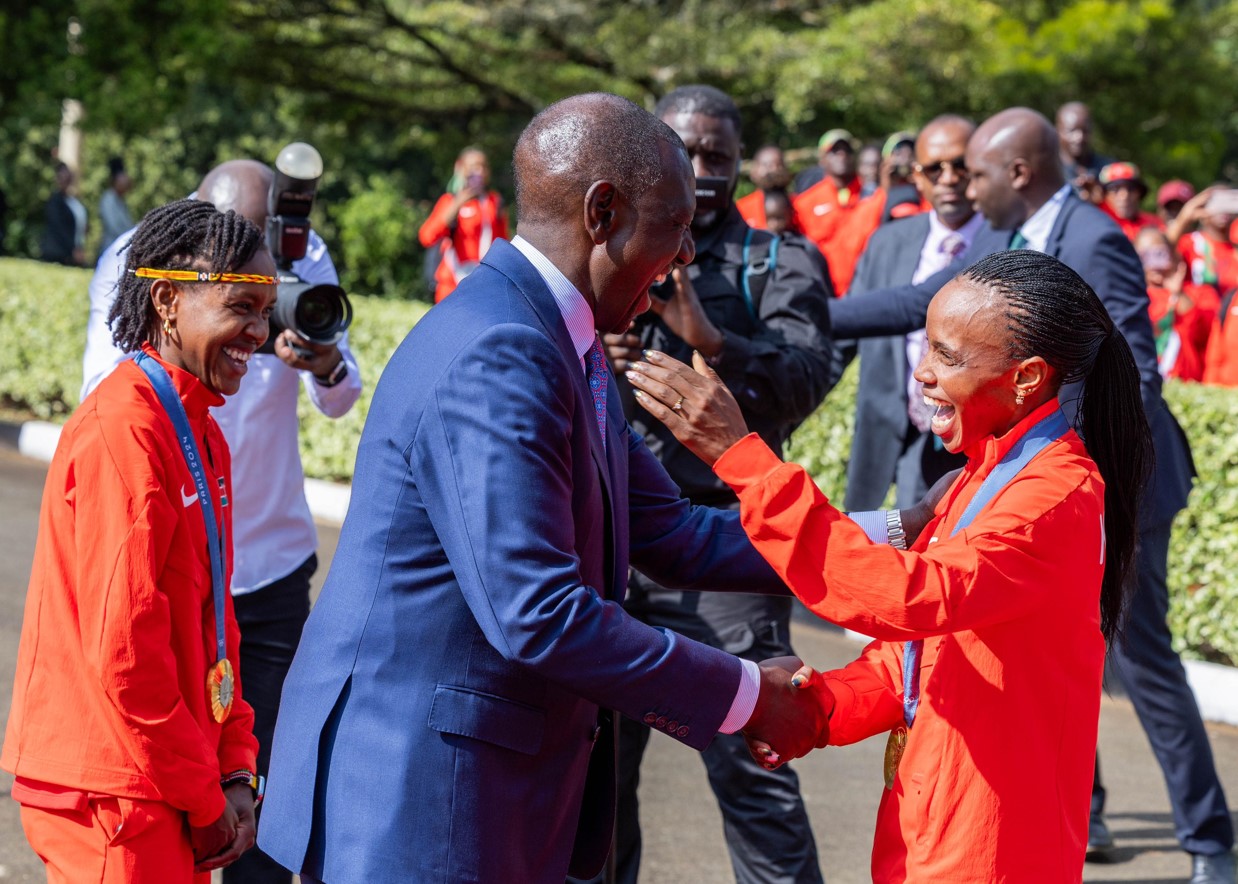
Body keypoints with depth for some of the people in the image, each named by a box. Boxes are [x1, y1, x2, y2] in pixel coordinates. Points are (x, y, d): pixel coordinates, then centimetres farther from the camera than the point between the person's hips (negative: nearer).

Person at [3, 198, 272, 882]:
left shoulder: (201, 433, 12)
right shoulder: (122, 432, -18)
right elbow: (121, 649, -21)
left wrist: (234, 771, 7)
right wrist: (203, 798, -13)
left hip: (167, 791, 9)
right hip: (108, 796, -9)